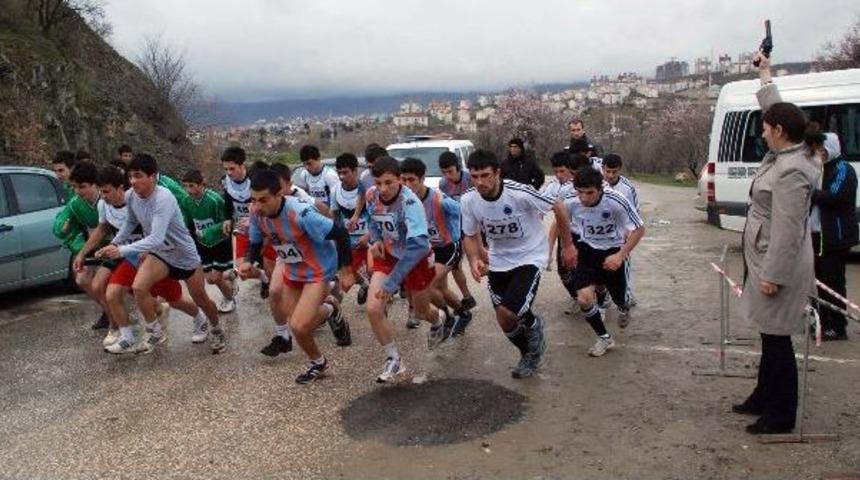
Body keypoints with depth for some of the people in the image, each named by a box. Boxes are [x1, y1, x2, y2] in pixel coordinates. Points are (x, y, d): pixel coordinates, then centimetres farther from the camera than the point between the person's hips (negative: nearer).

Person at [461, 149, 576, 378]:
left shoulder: (520, 193, -28)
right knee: (504, 322, 10)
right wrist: (474, 260, -18)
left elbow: (557, 208, -12)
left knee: (510, 313, -22)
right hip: (498, 262, 5)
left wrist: (568, 245, -2)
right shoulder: (468, 201, -15)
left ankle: (533, 324, 15)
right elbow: (470, 236, 2)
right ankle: (531, 355, 41)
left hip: (529, 258, -5)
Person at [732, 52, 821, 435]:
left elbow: (788, 231, -25)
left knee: (777, 340, 0)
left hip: (778, 266, -11)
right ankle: (764, 398, 34)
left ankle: (780, 416, 12)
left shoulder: (791, 172, -23)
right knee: (770, 337, 20)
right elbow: (777, 111, 24)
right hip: (767, 261, 11)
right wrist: (765, 74, 33)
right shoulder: (784, 154, 6)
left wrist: (773, 275, -23)